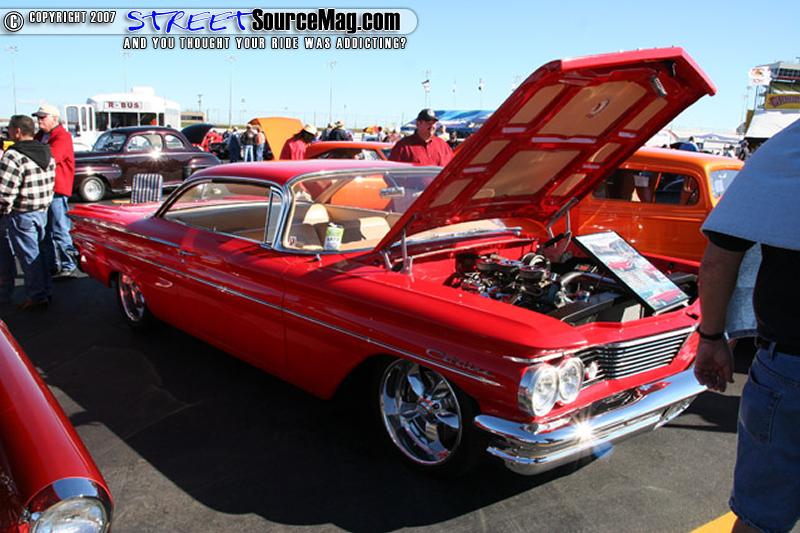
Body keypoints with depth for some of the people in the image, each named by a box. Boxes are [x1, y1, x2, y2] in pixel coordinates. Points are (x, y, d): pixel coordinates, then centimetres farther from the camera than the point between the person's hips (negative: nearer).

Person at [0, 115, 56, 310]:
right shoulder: (47, 153, 7)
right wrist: (43, 204, 17)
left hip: (20, 216, -8)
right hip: (42, 212, 8)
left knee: (28, 256, 1)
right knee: (38, 253, 18)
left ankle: (36, 298, 9)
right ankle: (45, 292, 25)